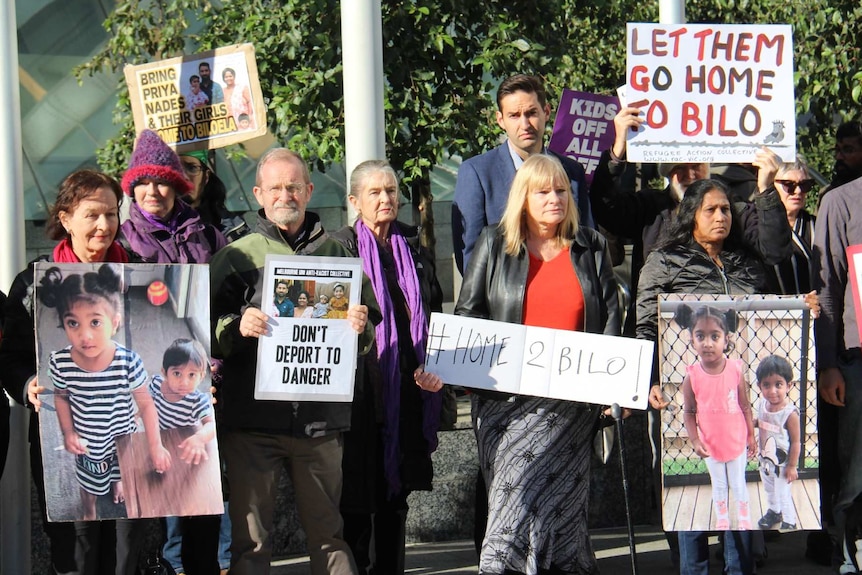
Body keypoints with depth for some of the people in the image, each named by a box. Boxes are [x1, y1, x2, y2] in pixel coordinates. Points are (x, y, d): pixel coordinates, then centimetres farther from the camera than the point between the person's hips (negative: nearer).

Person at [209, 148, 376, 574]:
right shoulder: (236, 256, 7)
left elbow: (368, 340, 16)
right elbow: (204, 333, 2)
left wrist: (360, 328, -7)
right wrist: (236, 328, -18)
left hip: (320, 417, 2)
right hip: (252, 413, -1)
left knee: (328, 531, 8)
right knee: (249, 538, 0)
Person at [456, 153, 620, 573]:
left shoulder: (591, 247, 11)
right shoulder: (494, 245, 9)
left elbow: (610, 317, 11)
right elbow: (467, 314, 8)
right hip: (508, 398, 0)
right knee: (514, 488, -6)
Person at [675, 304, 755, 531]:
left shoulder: (736, 370, -19)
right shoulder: (692, 377, -20)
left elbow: (745, 406, -8)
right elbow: (689, 412, -9)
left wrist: (751, 436, 0)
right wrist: (695, 440, -17)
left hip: (737, 441, 0)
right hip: (711, 444, 0)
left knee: (738, 483, 18)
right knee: (719, 485, 19)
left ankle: (744, 519, 39)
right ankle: (722, 522, 39)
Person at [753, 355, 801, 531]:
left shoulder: (790, 413, -29)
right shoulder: (762, 404, -12)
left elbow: (796, 442, -20)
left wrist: (792, 466, -15)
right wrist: (753, 422, -13)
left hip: (782, 463, -6)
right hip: (765, 459, 6)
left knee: (782, 493, 12)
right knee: (769, 489, 27)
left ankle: (789, 522, 34)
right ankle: (774, 511, 52)